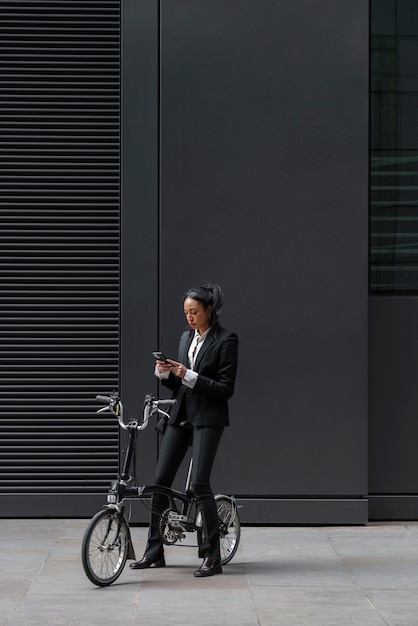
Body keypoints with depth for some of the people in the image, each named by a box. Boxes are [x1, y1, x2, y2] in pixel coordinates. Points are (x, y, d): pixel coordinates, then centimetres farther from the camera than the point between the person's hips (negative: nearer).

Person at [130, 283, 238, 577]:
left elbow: (226, 389, -12)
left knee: (200, 483, -15)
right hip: (181, 415, 7)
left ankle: (212, 557, -8)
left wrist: (191, 377, -20)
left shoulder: (226, 340, -8)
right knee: (161, 480, 4)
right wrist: (165, 374, -2)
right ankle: (154, 552, 15)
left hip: (208, 418, -7)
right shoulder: (186, 338, 13)